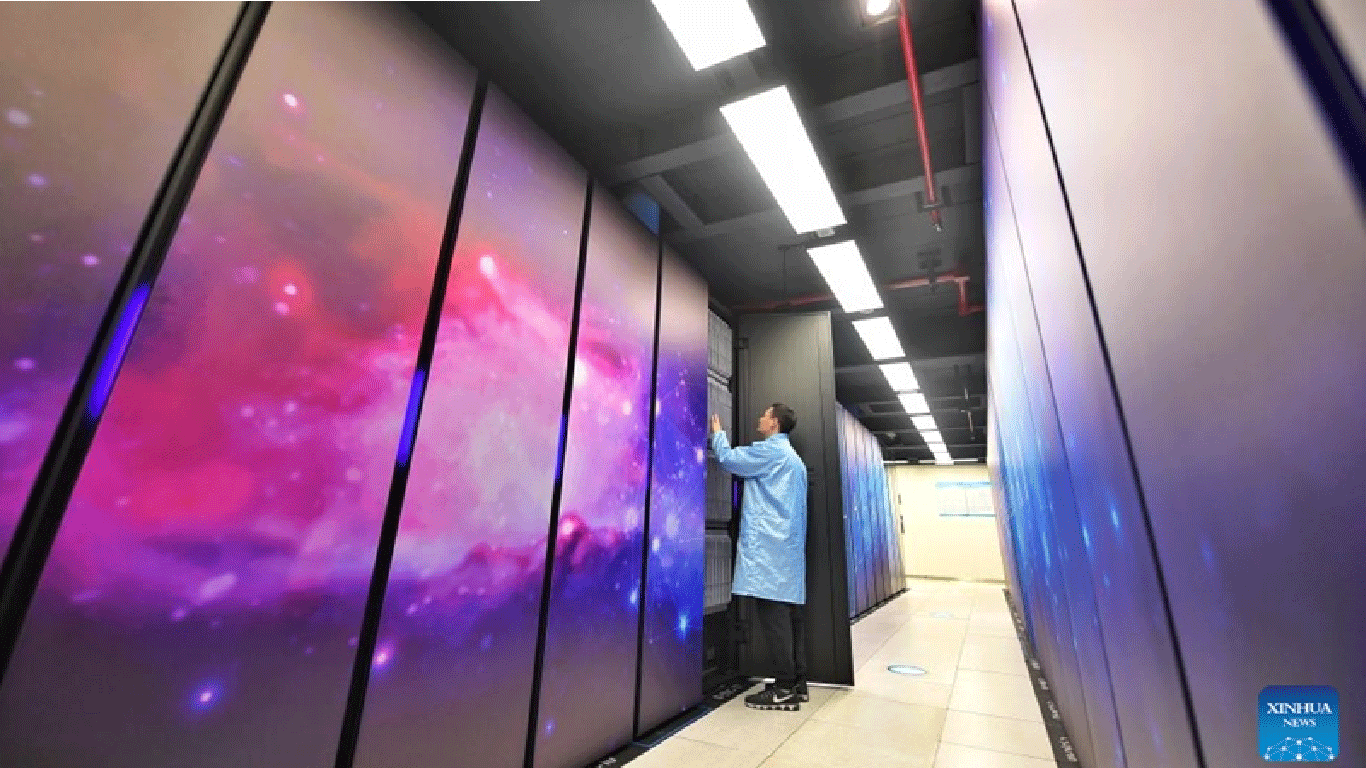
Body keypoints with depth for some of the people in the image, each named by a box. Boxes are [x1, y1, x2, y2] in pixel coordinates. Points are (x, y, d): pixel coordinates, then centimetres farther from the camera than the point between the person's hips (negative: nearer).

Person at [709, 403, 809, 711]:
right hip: (789, 543, 10)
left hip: (770, 545, -10)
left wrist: (718, 433, 10)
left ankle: (785, 688, -2)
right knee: (790, 610, 10)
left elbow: (728, 459, -7)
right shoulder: (794, 458, 22)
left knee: (772, 612, -7)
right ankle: (797, 682, 15)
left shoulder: (770, 450, -8)